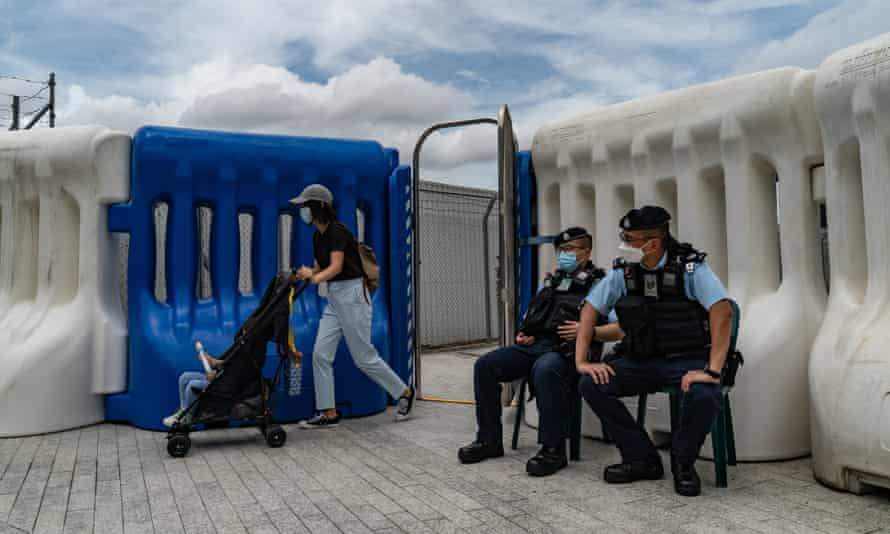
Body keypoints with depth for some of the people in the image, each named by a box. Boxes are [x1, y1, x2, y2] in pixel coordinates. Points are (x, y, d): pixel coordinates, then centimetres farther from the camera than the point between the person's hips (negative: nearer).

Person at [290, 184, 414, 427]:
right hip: (333, 298, 9)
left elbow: (336, 267, -26)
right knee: (320, 354, 1)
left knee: (364, 357, -1)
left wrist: (314, 278, -42)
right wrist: (302, 274, -6)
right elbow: (318, 269, 15)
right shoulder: (318, 236, 11)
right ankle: (328, 414, 7)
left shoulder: (337, 231, -15)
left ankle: (405, 393, 18)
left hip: (352, 295, -9)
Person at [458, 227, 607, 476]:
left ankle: (553, 449, -28)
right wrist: (522, 333, 12)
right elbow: (531, 314, 32)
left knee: (544, 370, -41)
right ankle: (489, 440, 0)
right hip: (533, 344, 7)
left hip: (566, 350, -7)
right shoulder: (551, 281, 24)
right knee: (484, 366, -10)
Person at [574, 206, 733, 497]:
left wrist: (712, 370, -31)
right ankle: (642, 459, 0)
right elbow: (591, 309, 3)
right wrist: (581, 360, -8)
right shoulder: (623, 271, -1)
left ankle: (683, 462, -3)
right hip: (642, 361, 4)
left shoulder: (690, 267, -14)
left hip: (687, 360, -4)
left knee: (704, 396, -35)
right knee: (591, 384, -16)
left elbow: (722, 311, -23)